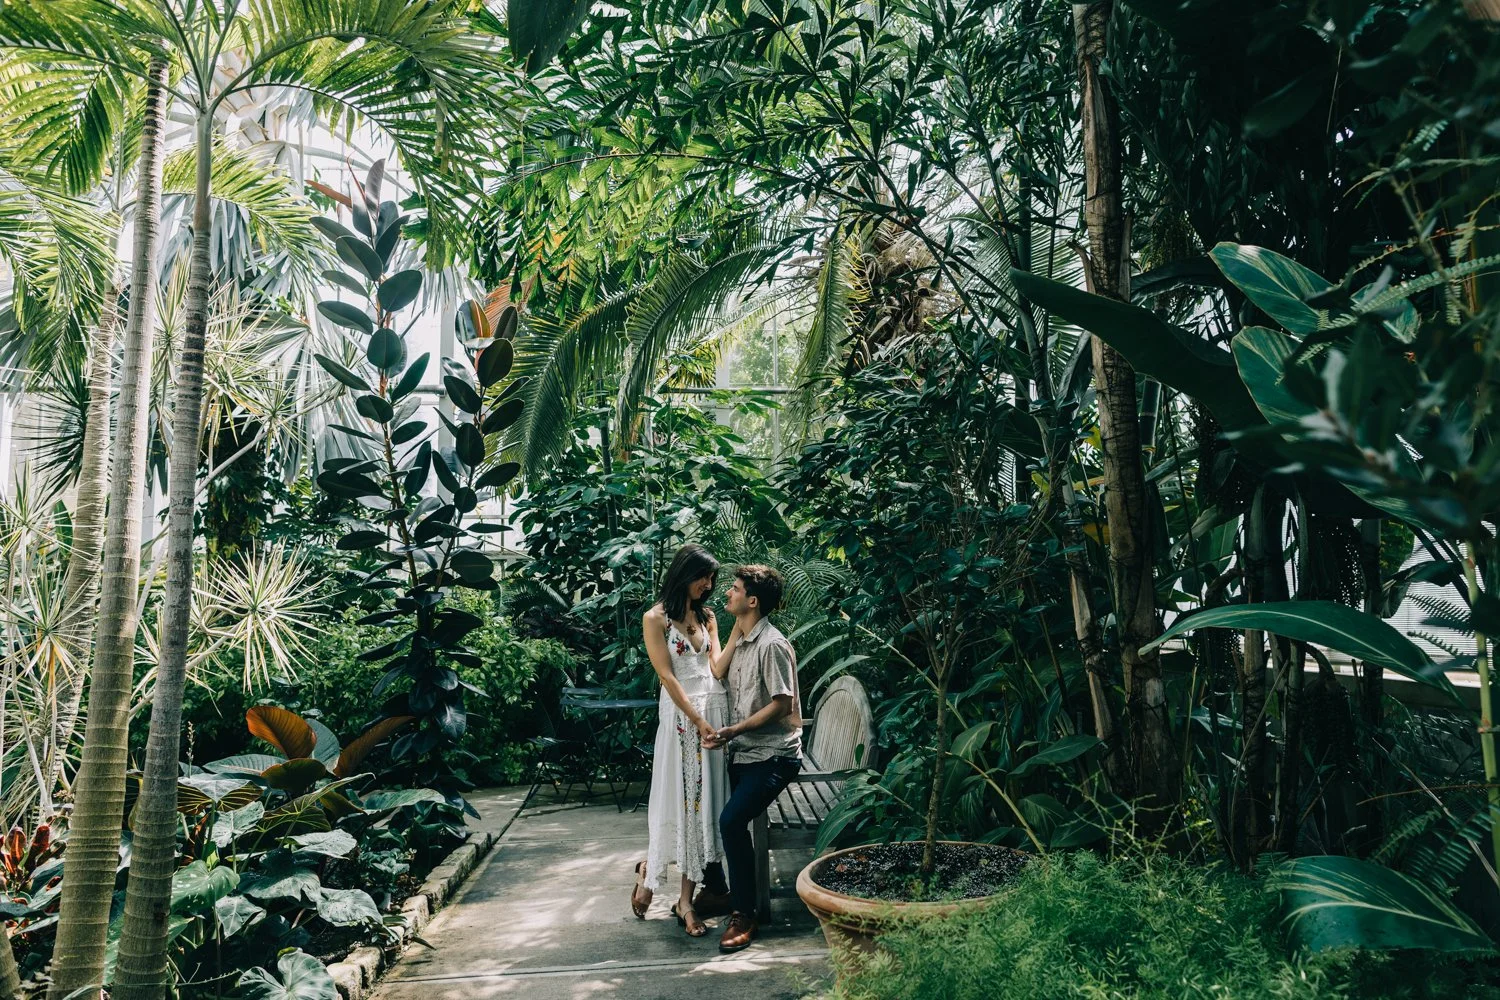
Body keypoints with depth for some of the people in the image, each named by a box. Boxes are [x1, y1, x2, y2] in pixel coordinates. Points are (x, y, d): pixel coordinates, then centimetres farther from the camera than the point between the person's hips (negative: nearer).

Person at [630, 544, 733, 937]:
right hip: (680, 713, -5)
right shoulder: (656, 618, -5)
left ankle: (688, 896, 12)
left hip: (715, 707, 5)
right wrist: (698, 722, -15)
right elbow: (667, 676, -11)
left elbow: (718, 667, 6)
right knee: (682, 795, -2)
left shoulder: (706, 616, 12)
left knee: (708, 796, 4)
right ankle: (651, 870, 21)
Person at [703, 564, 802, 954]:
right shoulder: (741, 641, 12)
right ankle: (718, 889, 28)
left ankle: (743, 916, -12)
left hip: (772, 756, -9)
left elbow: (781, 704, -20)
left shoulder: (772, 645, -16)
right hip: (742, 753, 9)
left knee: (732, 819, -24)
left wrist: (734, 730, -24)